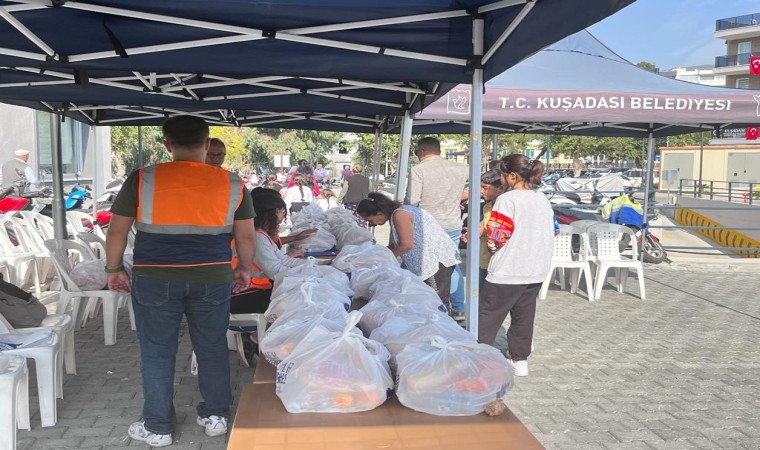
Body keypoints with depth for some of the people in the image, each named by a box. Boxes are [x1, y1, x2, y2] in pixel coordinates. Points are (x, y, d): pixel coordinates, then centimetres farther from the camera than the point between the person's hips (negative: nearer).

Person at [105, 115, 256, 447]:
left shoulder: (142, 180, -5)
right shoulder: (232, 183, -2)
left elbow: (117, 231, 0)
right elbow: (246, 237, 3)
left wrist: (114, 269, 13)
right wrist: (244, 269, 17)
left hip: (155, 278, -1)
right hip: (213, 277, 2)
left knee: (157, 351, 11)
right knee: (212, 347, 16)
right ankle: (216, 416, 27)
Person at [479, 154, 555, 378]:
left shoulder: (507, 199, -15)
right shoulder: (543, 199, 8)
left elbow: (495, 239, -18)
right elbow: (552, 231, 15)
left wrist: (485, 233, 3)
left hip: (507, 271, -7)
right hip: (536, 270, 7)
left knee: (488, 317, 2)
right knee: (524, 316, 16)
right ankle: (520, 360, 23)